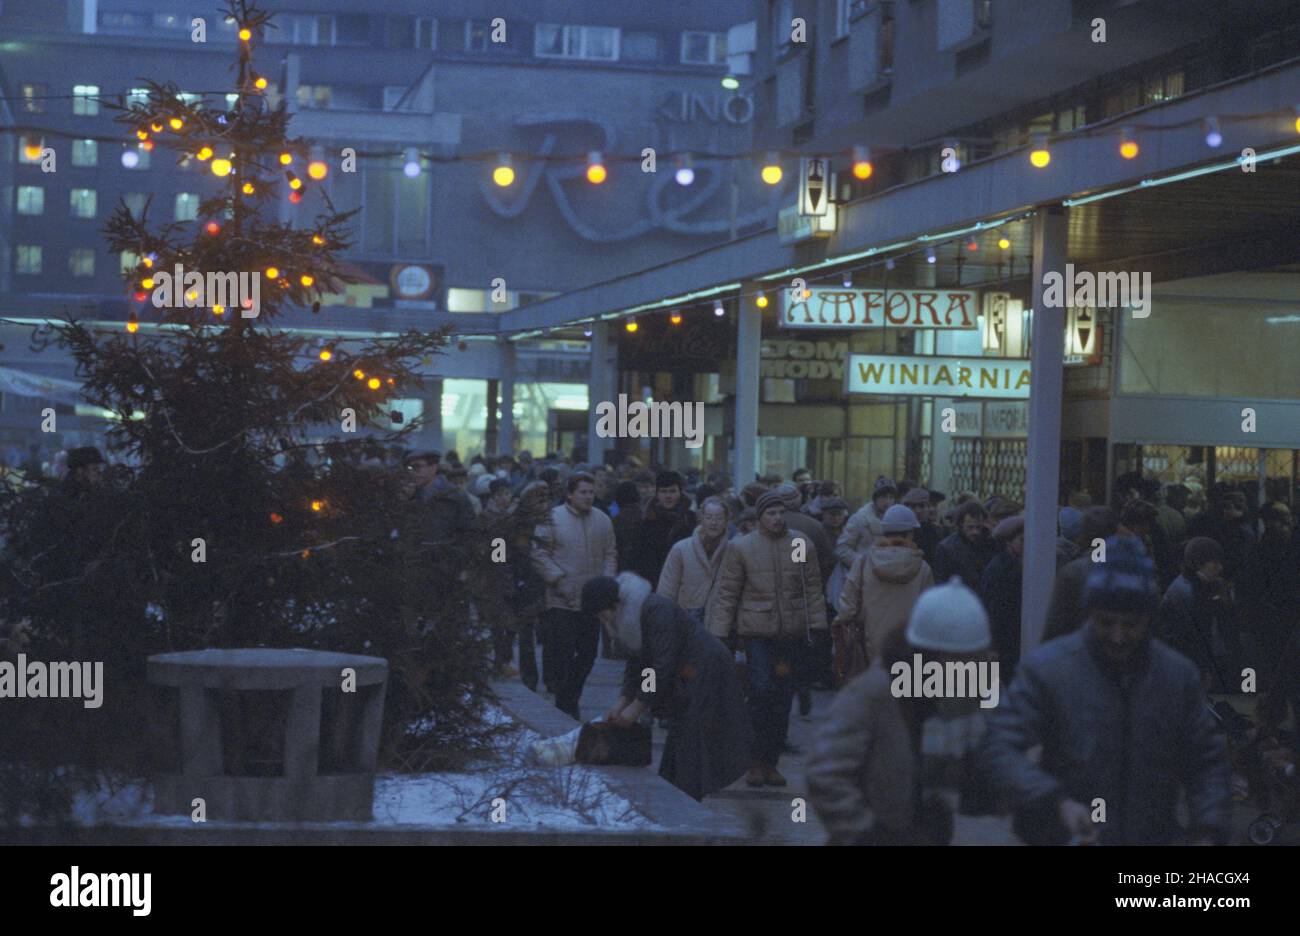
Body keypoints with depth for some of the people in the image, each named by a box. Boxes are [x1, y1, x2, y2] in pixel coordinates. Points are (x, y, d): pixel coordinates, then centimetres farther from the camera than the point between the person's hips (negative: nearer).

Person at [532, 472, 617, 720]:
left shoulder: (602, 520, 10)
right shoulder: (553, 518, -4)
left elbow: (610, 555, 13)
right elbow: (540, 553, -5)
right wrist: (558, 579, -13)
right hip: (562, 602, -5)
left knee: (588, 654, 10)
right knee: (563, 655, -6)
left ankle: (570, 701, 25)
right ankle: (564, 705, 2)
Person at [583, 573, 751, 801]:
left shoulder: (656, 610, -26)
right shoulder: (623, 618, 3)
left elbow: (663, 667, -28)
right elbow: (635, 665, 9)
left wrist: (637, 707, -22)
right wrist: (621, 703, -2)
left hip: (706, 670, -10)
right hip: (684, 677, 10)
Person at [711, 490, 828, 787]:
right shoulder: (741, 547, 1)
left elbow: (813, 588, 10)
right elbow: (727, 593, 2)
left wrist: (816, 627, 2)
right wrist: (719, 634, -2)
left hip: (791, 633, 3)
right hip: (756, 631, -3)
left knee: (783, 700, 5)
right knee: (762, 691, -14)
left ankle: (770, 762, 16)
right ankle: (756, 761, -4)